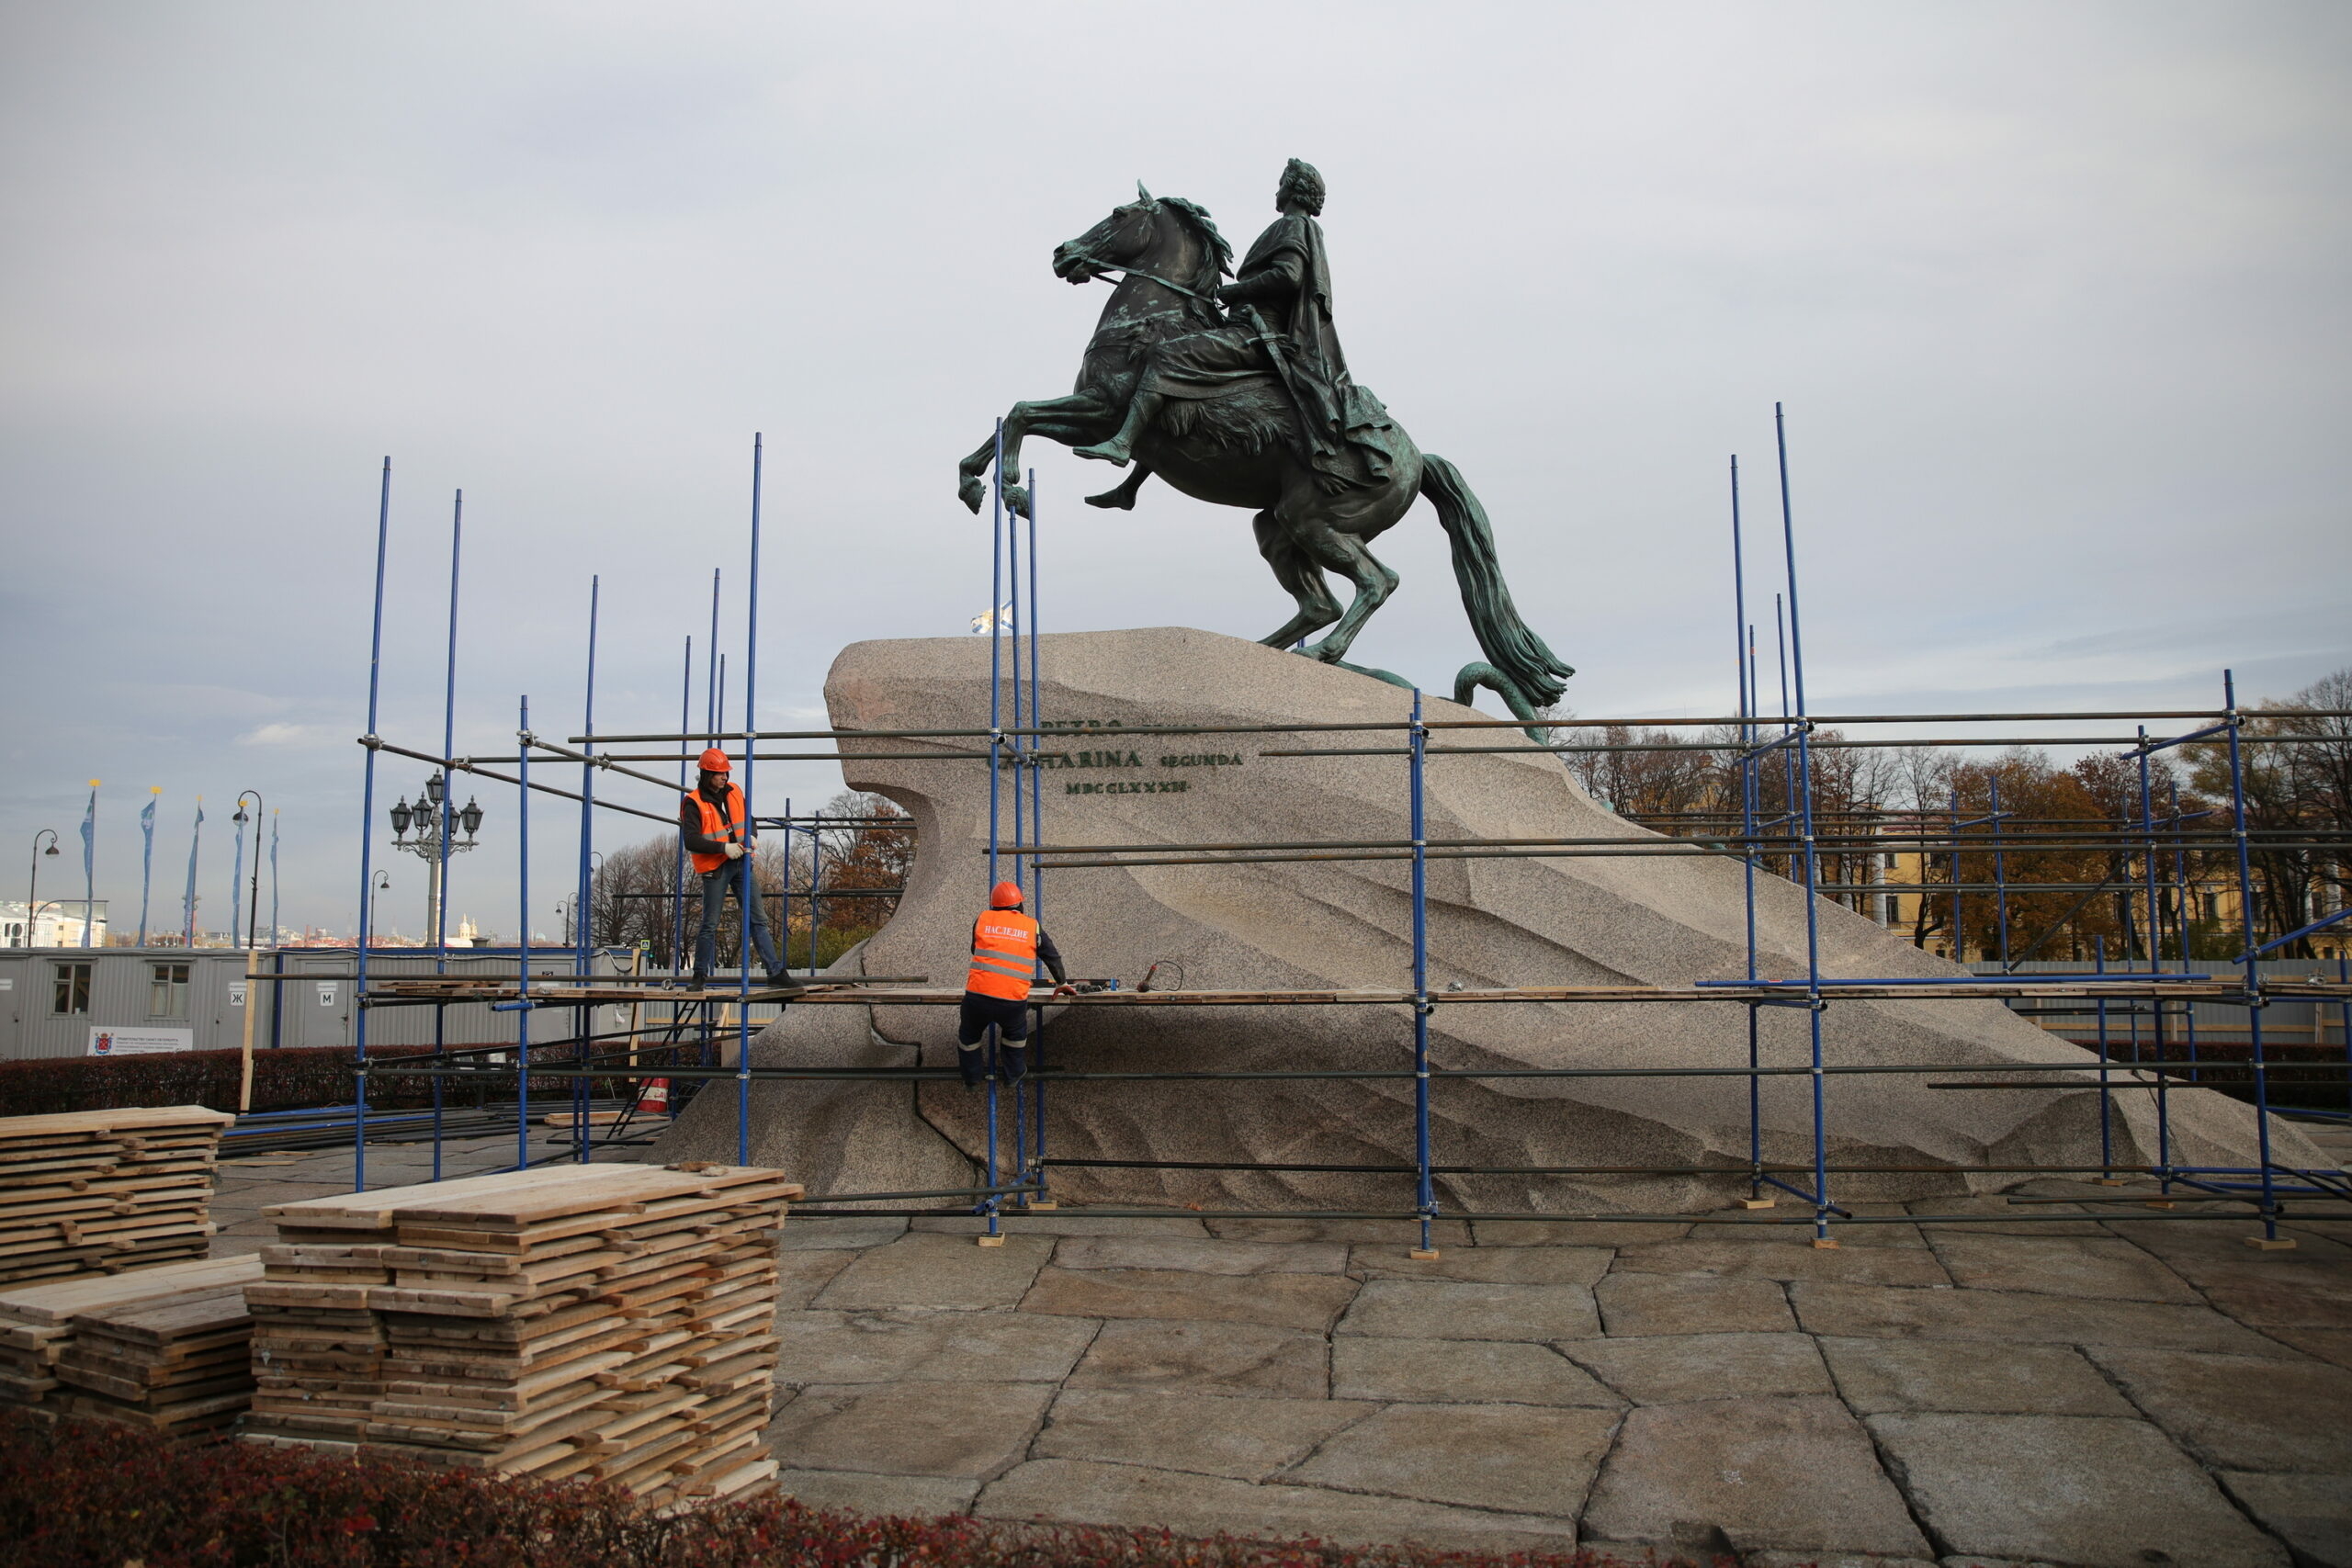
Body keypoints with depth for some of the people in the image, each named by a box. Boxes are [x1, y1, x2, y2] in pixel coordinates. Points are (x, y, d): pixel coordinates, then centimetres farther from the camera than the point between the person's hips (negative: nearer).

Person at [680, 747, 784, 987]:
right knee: (710, 925, 2)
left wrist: (750, 836, 2)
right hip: (715, 868, -5)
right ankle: (700, 975, 15)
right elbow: (691, 841, -18)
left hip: (741, 863, 5)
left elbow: (747, 818, 23)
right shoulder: (693, 803, -11)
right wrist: (724, 847, -23)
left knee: (759, 919, 3)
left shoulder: (734, 792, 8)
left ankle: (775, 972, 3)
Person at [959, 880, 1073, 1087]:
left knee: (969, 1036, 25)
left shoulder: (982, 921, 10)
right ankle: (1014, 1073, 40)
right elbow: (1053, 957, 21)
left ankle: (971, 1080, 37)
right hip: (1013, 1000, 0)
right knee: (1015, 1033, 31)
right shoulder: (1033, 927, 11)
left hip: (978, 994, 0)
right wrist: (1062, 983, 38)